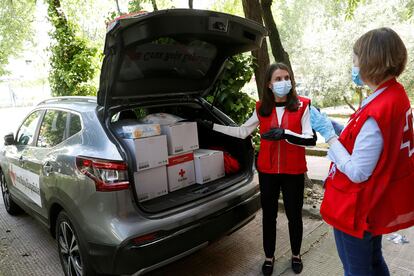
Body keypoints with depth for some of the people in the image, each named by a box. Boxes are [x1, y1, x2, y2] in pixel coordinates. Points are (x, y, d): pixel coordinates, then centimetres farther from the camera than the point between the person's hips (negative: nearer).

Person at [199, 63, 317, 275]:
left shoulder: (302, 105, -7)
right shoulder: (261, 108, 1)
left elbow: (311, 139, -12)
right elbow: (242, 132, 7)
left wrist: (285, 134, -28)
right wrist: (213, 126, 6)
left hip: (293, 172, -2)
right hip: (267, 171, 2)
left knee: (294, 216, 13)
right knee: (268, 216, 13)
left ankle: (296, 255, 39)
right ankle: (269, 257, 34)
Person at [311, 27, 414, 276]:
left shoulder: (376, 113, -30)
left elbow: (356, 173, -26)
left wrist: (328, 133, -20)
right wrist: (339, 129, 2)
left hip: (356, 210, -9)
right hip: (376, 205, 9)